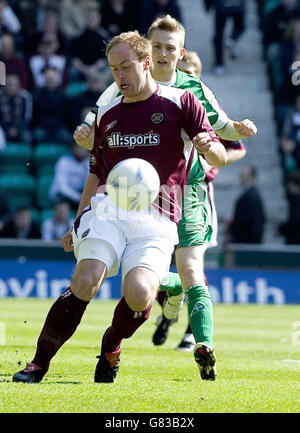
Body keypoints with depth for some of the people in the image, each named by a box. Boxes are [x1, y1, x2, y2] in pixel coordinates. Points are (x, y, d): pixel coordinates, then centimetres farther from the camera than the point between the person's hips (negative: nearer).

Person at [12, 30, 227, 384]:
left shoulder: (181, 103, 6)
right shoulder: (107, 115, 18)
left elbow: (219, 158, 1)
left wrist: (209, 146, -22)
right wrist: (78, 222, 25)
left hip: (156, 219, -2)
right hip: (108, 210, 3)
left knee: (138, 294, -26)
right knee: (84, 283, -24)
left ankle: (111, 347, 6)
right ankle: (39, 363, -14)